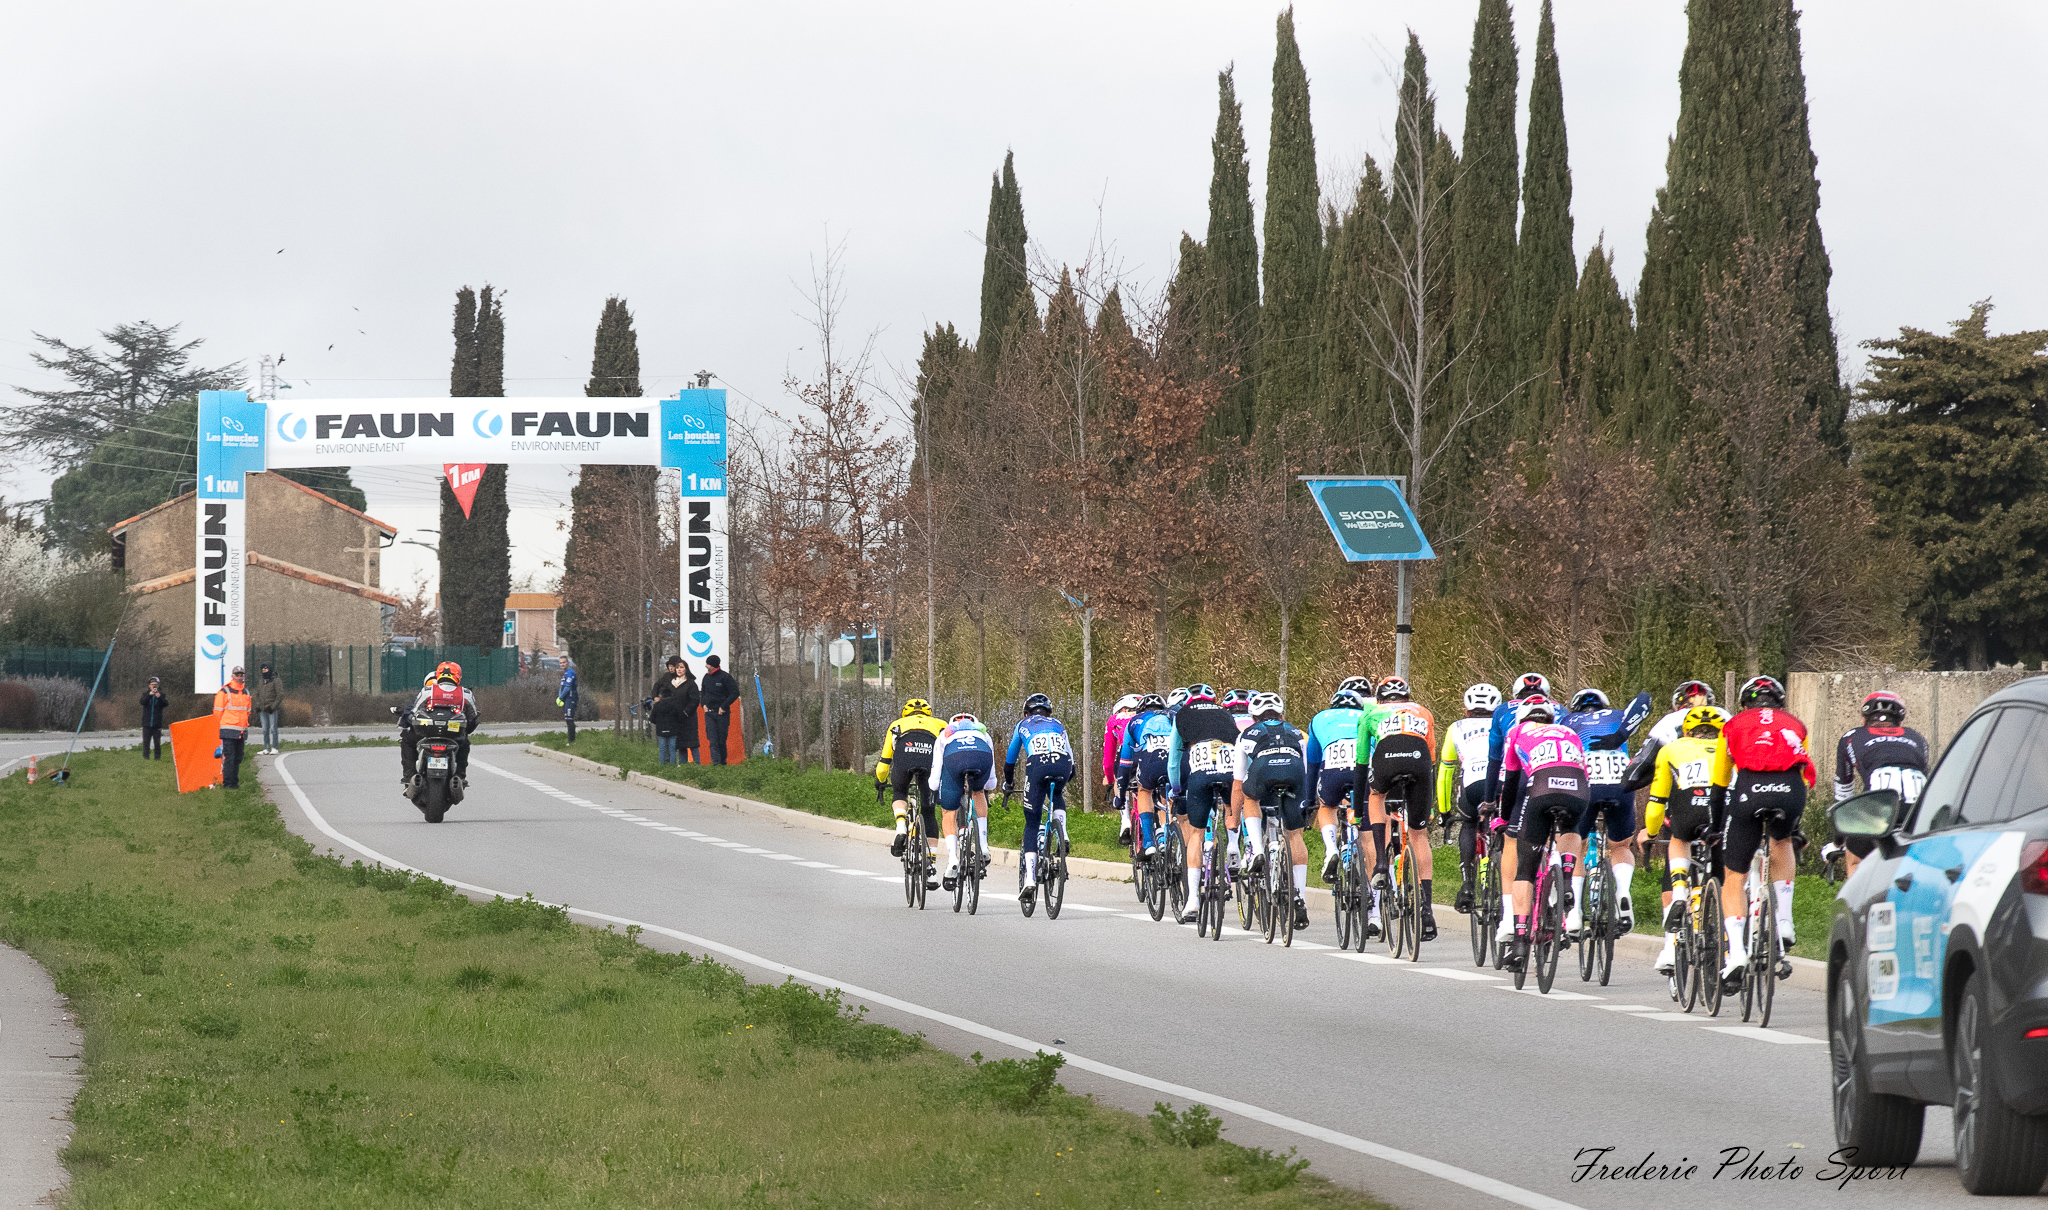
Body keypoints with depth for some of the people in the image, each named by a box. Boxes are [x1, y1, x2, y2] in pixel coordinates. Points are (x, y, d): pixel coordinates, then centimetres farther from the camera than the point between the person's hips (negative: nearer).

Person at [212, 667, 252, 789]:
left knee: (238, 758, 9)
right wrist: (221, 726, 3)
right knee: (229, 757, -8)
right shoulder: (225, 692, -5)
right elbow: (217, 711, -2)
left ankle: (234, 782, 14)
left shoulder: (246, 693, 14)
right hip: (229, 730, -6)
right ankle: (227, 783, -7)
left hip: (242, 731, 6)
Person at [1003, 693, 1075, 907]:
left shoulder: (1023, 725, 31)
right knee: (1058, 795, 38)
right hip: (1063, 765, 2)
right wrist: (1067, 778, 58)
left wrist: (1008, 783, 52)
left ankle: (1030, 878, -5)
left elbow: (1010, 758, 37)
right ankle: (1061, 836, 13)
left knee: (1032, 824, 6)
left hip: (1038, 765, -2)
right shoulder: (1057, 724, 34)